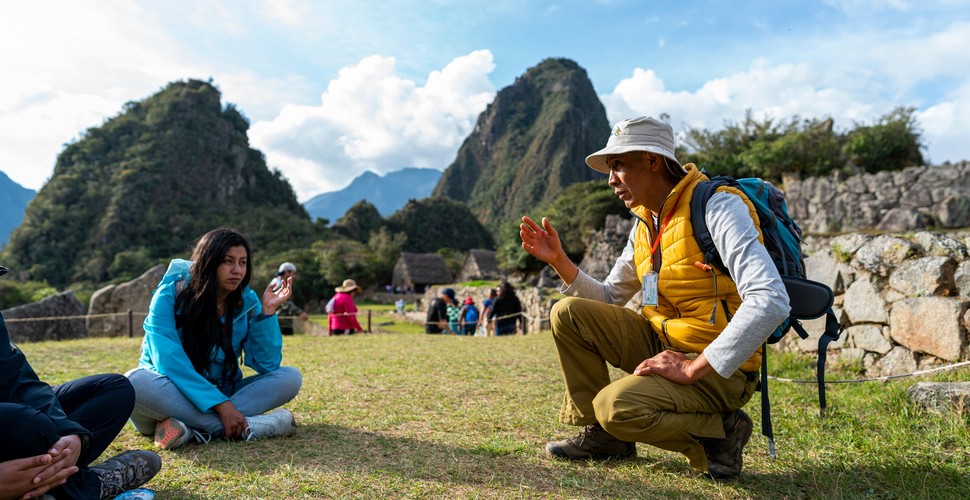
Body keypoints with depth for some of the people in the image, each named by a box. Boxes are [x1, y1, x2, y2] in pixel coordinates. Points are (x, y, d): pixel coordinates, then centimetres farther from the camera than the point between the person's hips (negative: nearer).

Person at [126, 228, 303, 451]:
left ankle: (192, 428, -31)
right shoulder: (170, 294, -12)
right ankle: (246, 427, -33)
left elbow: (267, 364, -10)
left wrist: (268, 311, -20)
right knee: (136, 382, -35)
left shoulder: (247, 303, -4)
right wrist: (220, 404, -30)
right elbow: (168, 360, -22)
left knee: (290, 377, -17)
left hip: (222, 394, 3)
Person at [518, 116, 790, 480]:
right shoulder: (645, 224, 9)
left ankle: (719, 432, -3)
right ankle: (602, 435, 6)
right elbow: (608, 298, 15)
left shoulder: (717, 207, -17)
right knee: (568, 313, -4)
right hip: (661, 343, 8)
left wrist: (694, 369, -28)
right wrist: (558, 260, 1)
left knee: (617, 405, -30)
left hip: (718, 369, -8)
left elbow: (771, 302, -28)